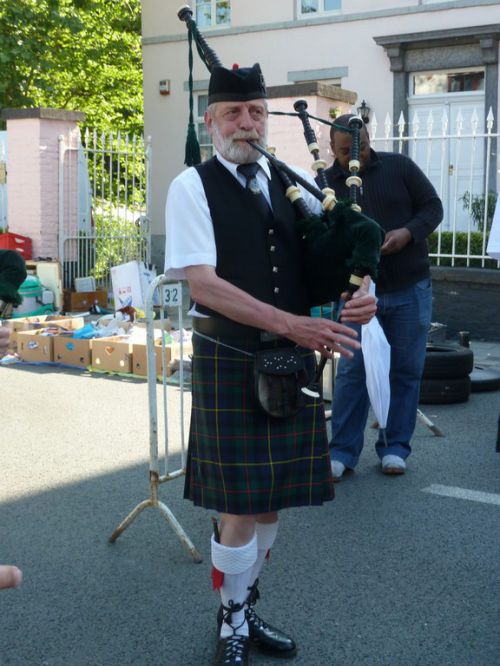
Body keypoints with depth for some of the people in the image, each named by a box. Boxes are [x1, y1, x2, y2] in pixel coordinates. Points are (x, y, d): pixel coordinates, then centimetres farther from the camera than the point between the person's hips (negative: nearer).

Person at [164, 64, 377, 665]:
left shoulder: (291, 182, 10)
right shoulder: (193, 187, -6)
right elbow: (202, 282, -16)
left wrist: (361, 292, -12)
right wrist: (291, 323, -24)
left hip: (293, 358, 5)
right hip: (229, 360, -5)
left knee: (272, 498, 13)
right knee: (240, 504, 0)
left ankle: (247, 608, 34)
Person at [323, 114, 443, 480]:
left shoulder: (400, 167, 2)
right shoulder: (326, 184, 2)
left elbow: (433, 206, 3)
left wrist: (408, 232, -16)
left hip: (410, 289, 1)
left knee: (406, 371, 6)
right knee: (352, 372, -1)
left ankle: (395, 447, 18)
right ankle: (342, 451, 9)